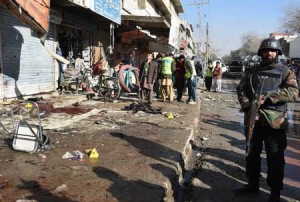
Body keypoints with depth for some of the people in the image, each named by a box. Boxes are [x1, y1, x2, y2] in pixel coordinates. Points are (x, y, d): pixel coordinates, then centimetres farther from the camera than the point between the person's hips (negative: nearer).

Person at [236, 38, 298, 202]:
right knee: (252, 154, 15)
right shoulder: (253, 71, 12)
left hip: (274, 121, -3)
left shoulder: (286, 72, 2)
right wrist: (247, 104, -13)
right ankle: (253, 184, 32)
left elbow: (292, 92, -11)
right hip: (252, 119, 4)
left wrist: (268, 97, -21)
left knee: (275, 159, 4)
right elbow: (241, 88, 4)